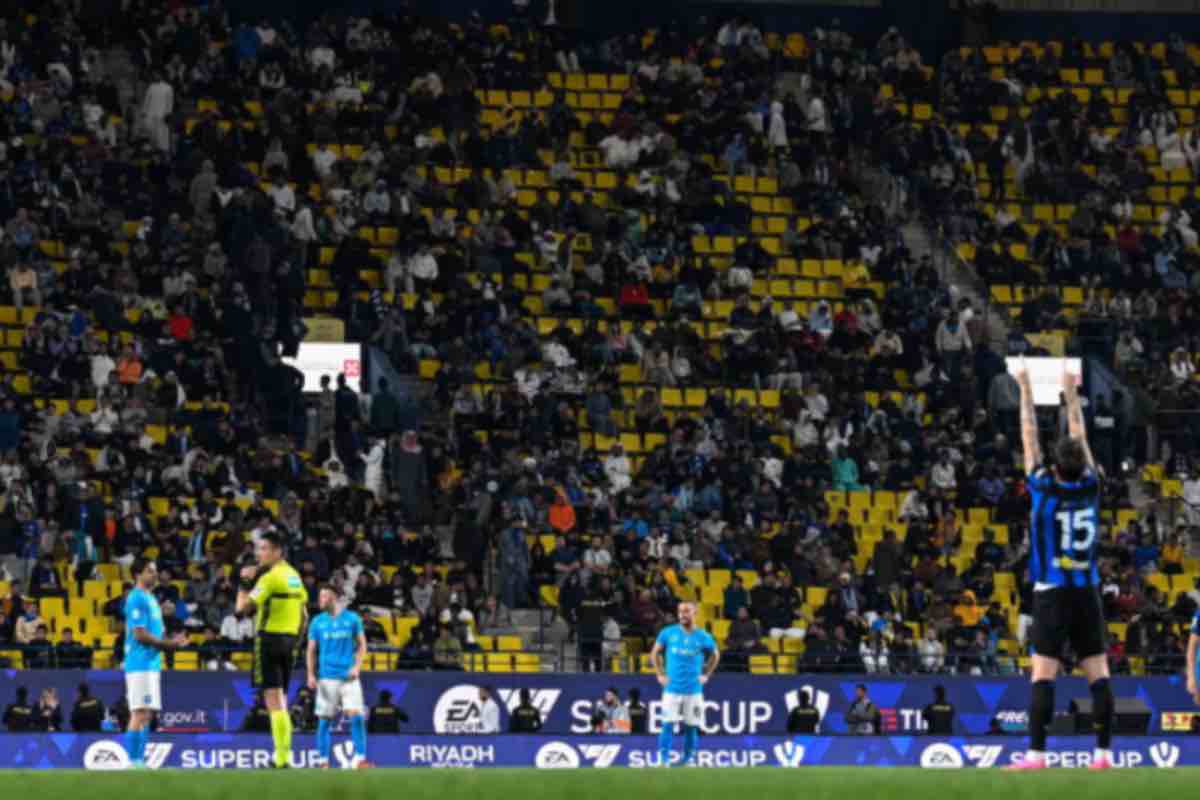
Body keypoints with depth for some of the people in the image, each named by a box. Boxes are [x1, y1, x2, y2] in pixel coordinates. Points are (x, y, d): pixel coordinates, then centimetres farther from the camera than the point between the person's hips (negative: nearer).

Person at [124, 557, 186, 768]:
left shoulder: (150, 599, 19)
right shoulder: (137, 599, -11)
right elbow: (140, 635, -17)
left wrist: (171, 642, 6)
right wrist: (167, 643, -10)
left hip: (152, 664, 10)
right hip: (141, 663, -10)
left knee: (146, 714, 9)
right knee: (140, 714, -11)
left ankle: (139, 761, 10)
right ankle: (134, 761, -12)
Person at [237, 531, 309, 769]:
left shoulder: (270, 576, -12)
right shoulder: (293, 575, 14)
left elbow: (243, 607, -16)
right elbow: (304, 612, 19)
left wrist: (245, 582, -4)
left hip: (269, 639, -8)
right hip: (289, 640, 8)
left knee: (274, 702, -10)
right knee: (281, 702, 14)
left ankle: (281, 761, -17)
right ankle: (284, 756, 12)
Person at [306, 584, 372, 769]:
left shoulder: (352, 619, 5)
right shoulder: (317, 622, 8)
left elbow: (362, 645, 9)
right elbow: (312, 651, 9)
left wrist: (357, 667, -5)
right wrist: (311, 675, -1)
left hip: (349, 676, -1)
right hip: (327, 676, 1)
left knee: (356, 716, -12)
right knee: (324, 719, 1)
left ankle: (360, 758, -10)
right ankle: (324, 761, 8)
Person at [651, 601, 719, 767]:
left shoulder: (703, 637, 1)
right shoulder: (668, 633, 1)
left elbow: (715, 656, 18)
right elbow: (655, 653, 13)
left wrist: (706, 675, 8)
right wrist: (660, 674, 5)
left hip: (694, 690, 1)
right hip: (672, 689, -1)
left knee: (691, 727, 4)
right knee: (667, 725, -8)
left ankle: (688, 760, 17)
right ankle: (663, 760, -4)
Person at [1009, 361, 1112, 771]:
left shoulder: (1044, 488, -6)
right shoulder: (1090, 487, 1)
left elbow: (1029, 435, 3)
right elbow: (1080, 437, 15)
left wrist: (1026, 389, 13)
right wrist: (1071, 395, 26)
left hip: (1052, 594, -3)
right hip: (1087, 592, 3)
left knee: (1043, 676, -8)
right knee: (1098, 675, 2)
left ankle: (1036, 753, -15)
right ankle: (1103, 752, -1)